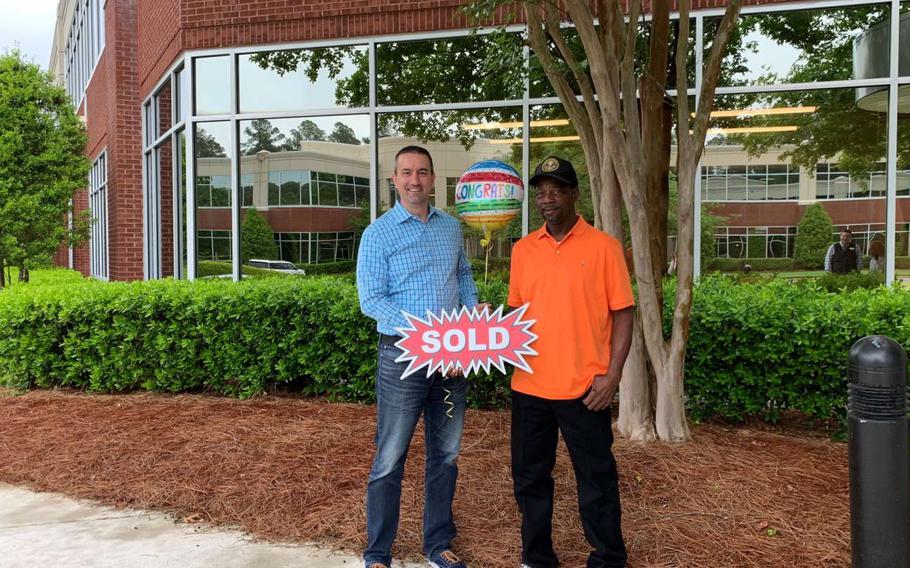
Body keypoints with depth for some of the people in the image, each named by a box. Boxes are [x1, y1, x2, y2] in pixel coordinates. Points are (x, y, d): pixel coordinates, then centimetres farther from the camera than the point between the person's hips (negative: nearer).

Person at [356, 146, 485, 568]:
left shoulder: (452, 228, 9)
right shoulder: (378, 234, -6)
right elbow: (371, 300, -13)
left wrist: (475, 307, 0)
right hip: (403, 355, -5)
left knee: (446, 455, 14)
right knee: (389, 460, 3)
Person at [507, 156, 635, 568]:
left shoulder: (602, 246, -4)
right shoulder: (523, 249, 8)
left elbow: (622, 314, -4)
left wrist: (612, 374, -11)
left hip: (584, 388, -4)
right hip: (529, 387, 4)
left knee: (596, 480, 9)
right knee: (529, 477, 14)